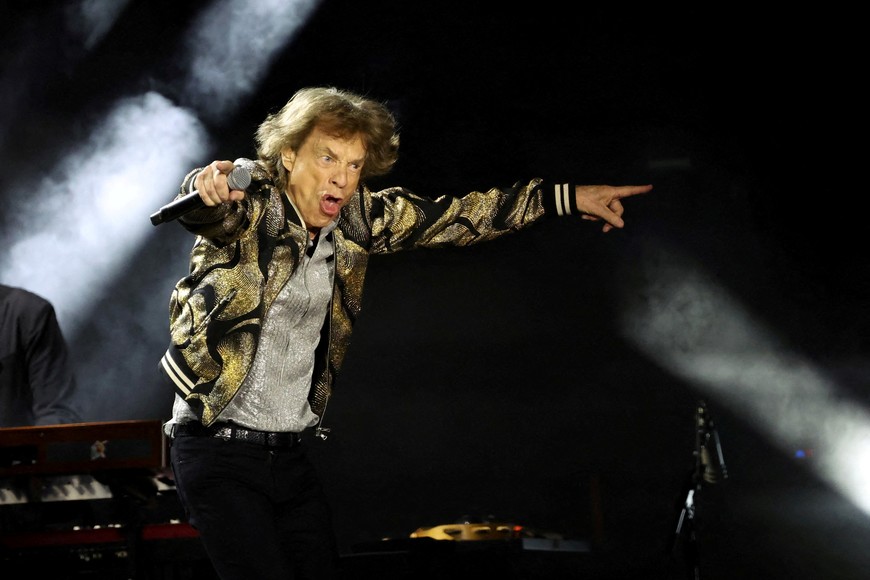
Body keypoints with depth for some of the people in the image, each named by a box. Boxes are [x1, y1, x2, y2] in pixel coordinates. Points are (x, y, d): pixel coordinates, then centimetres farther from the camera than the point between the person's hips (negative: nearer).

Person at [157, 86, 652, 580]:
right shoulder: (250, 203, -12)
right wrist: (208, 188, -59)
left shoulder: (355, 218, 3)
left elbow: (454, 217, 11)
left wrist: (567, 198, 12)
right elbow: (213, 213, -34)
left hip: (291, 453, 6)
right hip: (220, 451, -6)